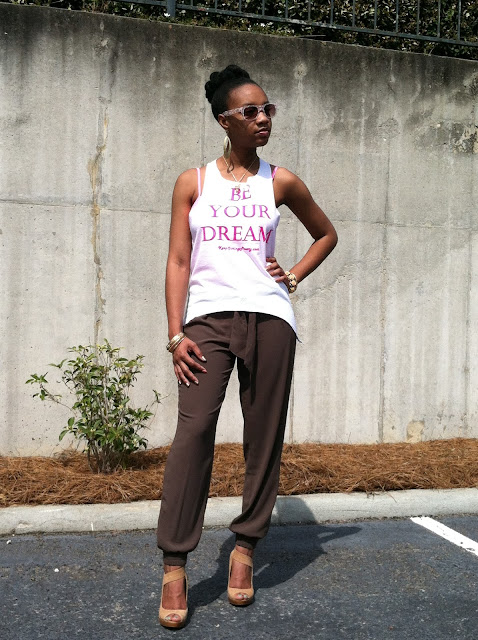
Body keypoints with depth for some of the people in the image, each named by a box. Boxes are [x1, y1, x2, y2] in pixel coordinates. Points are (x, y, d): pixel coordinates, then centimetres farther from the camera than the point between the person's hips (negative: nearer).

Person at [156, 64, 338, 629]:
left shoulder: (280, 182, 12)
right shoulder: (193, 182, 10)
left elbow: (326, 234, 26)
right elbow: (178, 261, 5)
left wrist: (294, 276, 10)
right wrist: (176, 334, -5)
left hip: (268, 318, 2)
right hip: (208, 318, -1)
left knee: (264, 435, 3)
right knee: (193, 430, -12)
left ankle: (245, 547, 19)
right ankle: (174, 566, -4)